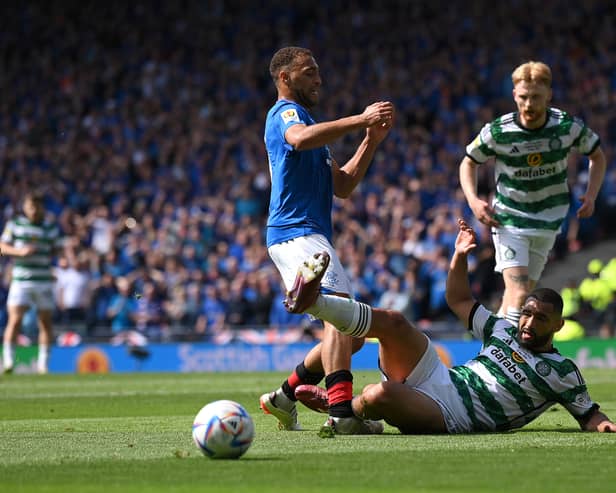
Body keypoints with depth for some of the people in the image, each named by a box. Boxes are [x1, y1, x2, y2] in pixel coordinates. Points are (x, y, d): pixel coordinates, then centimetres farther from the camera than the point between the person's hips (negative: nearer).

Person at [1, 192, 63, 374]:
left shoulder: (51, 228, 8)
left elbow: (56, 251, 14)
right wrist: (20, 251, -12)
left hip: (44, 282, 2)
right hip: (21, 281, -2)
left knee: (45, 322, 3)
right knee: (15, 319, -12)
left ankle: (43, 363, 12)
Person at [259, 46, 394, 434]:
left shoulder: (304, 117, 29)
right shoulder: (285, 113, -2)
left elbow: (342, 186, 24)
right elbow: (301, 138, -30)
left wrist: (371, 141, 13)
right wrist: (360, 120, -29)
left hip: (312, 235, 10)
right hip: (296, 231, -10)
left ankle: (285, 397, 20)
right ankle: (342, 412, -39)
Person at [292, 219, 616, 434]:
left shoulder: (561, 372, 2)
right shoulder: (504, 332, 19)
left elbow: (588, 416, 4)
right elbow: (460, 301, 26)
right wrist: (460, 256, 14)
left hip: (450, 417, -6)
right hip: (438, 376, 6)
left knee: (378, 395, -34)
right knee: (393, 322, -17)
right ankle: (313, 301, -18)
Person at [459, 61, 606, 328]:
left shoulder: (569, 127, -12)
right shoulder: (497, 132, -15)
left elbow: (597, 156, 8)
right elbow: (469, 163, 4)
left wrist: (591, 195, -6)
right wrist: (473, 201, -12)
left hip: (548, 222, 3)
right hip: (508, 219, -3)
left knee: (523, 290, 7)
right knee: (518, 292, -19)